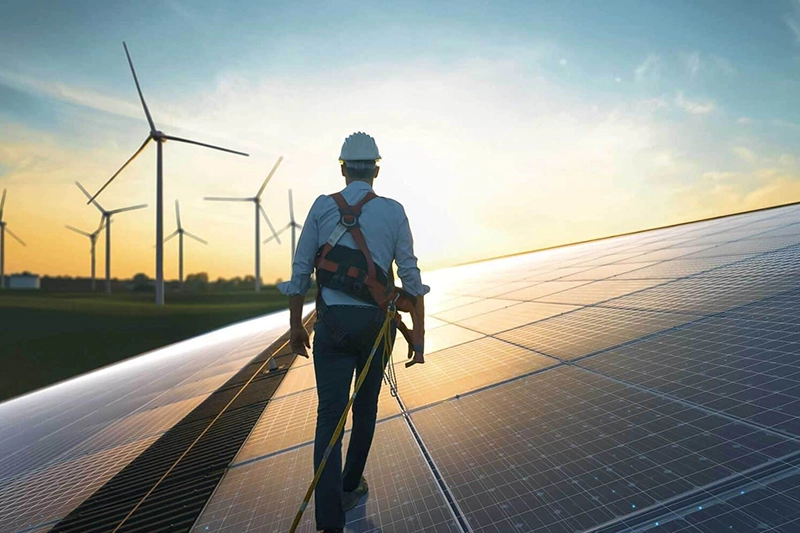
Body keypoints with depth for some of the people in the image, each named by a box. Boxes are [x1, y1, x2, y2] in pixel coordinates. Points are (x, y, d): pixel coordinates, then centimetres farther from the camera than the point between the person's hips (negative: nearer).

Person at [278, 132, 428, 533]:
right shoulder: (393, 211, -1)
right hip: (377, 323, 1)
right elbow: (411, 277, -3)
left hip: (332, 324, -1)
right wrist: (418, 337, 3)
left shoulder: (322, 207, 0)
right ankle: (351, 485, 38)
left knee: (330, 416, 1)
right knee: (365, 407, 21)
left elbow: (300, 270, 0)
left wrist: (295, 325, 11)